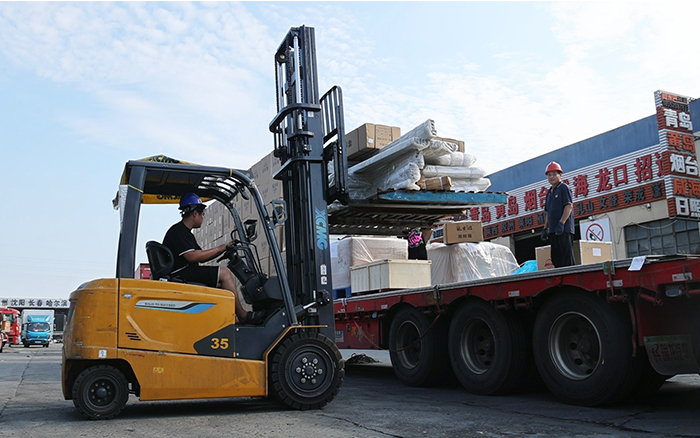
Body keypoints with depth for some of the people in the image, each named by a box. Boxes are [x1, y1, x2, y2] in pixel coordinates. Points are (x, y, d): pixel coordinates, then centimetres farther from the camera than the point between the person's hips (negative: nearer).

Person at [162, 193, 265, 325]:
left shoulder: (185, 233, 23)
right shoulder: (177, 231, -10)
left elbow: (201, 257, 19)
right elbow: (191, 256, -22)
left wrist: (224, 248, 8)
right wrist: (220, 248, -14)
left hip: (187, 274, 11)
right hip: (180, 275, -11)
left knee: (228, 278, 8)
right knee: (224, 273, -18)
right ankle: (242, 315, -14)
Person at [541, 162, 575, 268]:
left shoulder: (564, 188, -1)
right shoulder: (549, 192, 22)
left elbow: (569, 206, -12)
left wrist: (561, 223, -20)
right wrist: (545, 228, 16)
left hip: (564, 229, -8)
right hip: (553, 230, 8)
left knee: (567, 256, -11)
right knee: (556, 257, 9)